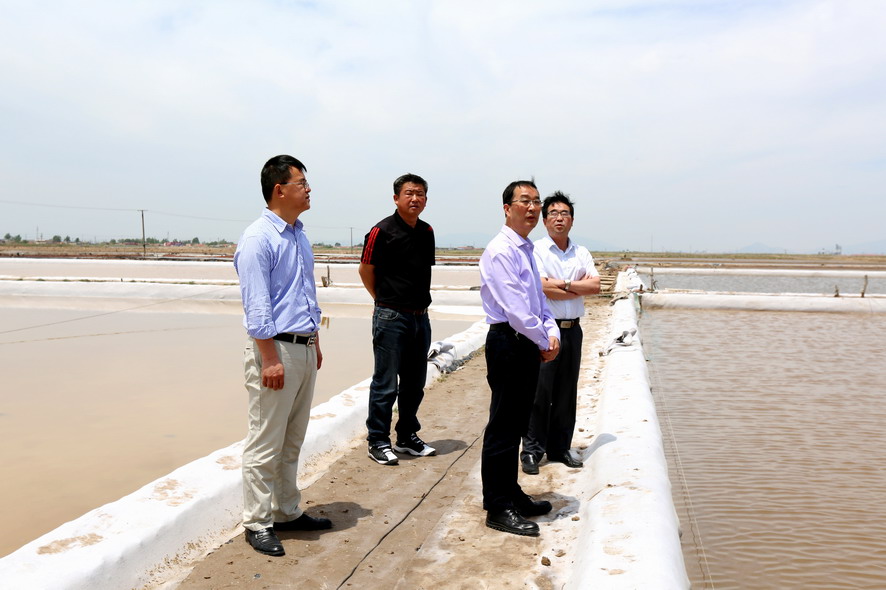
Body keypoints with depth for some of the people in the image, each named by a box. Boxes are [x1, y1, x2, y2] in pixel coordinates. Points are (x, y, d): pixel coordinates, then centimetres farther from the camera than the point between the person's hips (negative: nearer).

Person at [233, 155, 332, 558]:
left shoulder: (300, 236, 14)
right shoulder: (258, 239, -13)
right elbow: (257, 306, -17)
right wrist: (270, 360, -20)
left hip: (305, 348, 9)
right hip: (275, 348, -9)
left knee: (292, 442, 17)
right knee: (265, 444, 1)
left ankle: (287, 512, 30)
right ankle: (257, 524, 14)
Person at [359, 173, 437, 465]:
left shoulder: (427, 232, 10)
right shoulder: (382, 231, -9)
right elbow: (366, 271, -1)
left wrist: (418, 301, 14)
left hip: (420, 317, 6)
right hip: (391, 318, -6)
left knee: (414, 383, 14)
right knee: (386, 384, 0)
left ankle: (407, 437, 28)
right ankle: (378, 442, 13)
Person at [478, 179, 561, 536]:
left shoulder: (527, 250, 17)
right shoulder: (499, 251, -14)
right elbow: (514, 309, -20)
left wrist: (552, 332, 4)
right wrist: (544, 342, -11)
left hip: (529, 344, 10)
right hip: (508, 343, -9)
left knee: (516, 425, 17)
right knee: (503, 427, -2)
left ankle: (511, 495, 30)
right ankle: (498, 508, 9)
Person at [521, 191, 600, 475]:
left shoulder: (581, 253, 12)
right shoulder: (536, 251, -4)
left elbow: (595, 285, -1)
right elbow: (543, 289, -16)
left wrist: (563, 284, -12)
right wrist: (580, 288, -6)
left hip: (572, 329, 5)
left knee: (567, 391, 11)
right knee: (539, 391, -3)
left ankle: (561, 448, 22)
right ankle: (532, 450, 7)